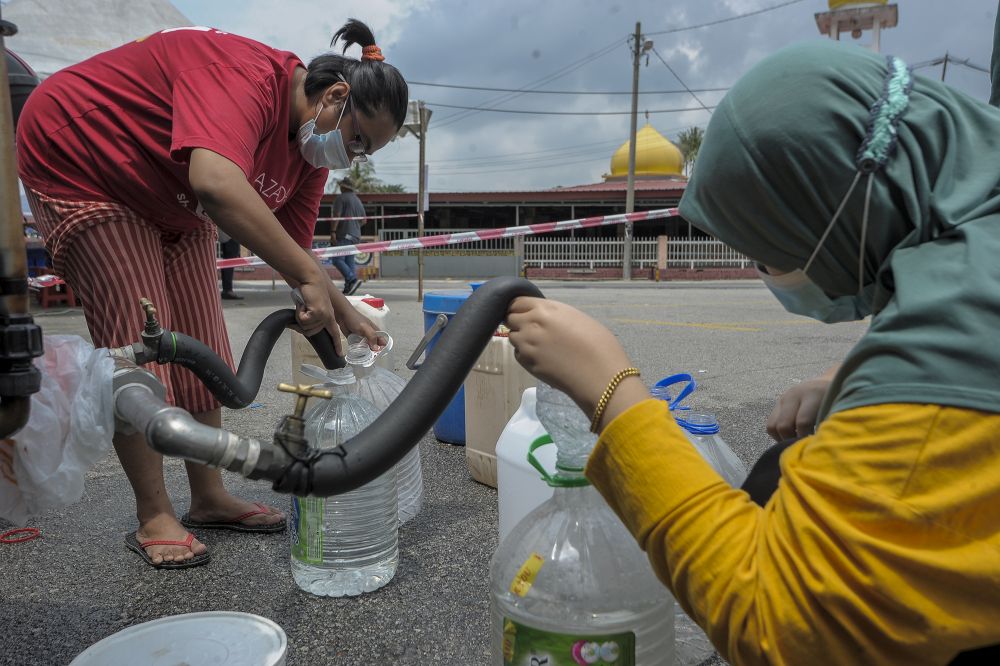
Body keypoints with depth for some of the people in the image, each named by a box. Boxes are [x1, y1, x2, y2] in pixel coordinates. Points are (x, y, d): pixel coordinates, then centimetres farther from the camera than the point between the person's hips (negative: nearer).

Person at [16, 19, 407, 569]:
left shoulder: (310, 150, -6)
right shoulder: (248, 75, -34)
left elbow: (294, 248, -3)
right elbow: (216, 182, -53)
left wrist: (347, 317, -12)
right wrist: (311, 277, -51)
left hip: (172, 204, 8)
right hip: (80, 161, -8)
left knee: (202, 350, 2)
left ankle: (209, 498, 13)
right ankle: (153, 518, 1)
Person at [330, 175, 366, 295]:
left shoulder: (341, 197, -4)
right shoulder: (358, 201, 20)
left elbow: (337, 215, -15)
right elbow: (363, 220, 22)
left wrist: (333, 231, -19)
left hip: (343, 235, -8)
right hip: (355, 235, 8)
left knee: (337, 259, -10)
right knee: (349, 261, 6)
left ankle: (353, 279, -25)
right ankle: (348, 288, 2)